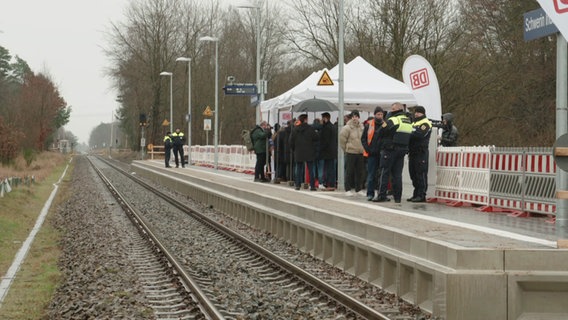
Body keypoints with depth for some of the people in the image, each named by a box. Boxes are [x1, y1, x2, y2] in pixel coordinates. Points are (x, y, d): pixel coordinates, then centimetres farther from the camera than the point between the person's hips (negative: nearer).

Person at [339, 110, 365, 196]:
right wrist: (346, 149, 1)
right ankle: (348, 190, 2)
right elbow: (342, 139, -5)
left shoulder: (362, 128, 7)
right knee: (349, 172, -3)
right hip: (350, 153, -5)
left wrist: (363, 149, 11)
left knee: (359, 171, 8)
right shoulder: (347, 128, -9)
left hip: (360, 153, 5)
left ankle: (358, 189, 17)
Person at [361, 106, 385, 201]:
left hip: (382, 154, 1)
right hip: (372, 154, -1)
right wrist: (368, 149, -7)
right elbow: (363, 138, 3)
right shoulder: (369, 125, 3)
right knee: (371, 174, -1)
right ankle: (370, 194, 2)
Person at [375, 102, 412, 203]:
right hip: (402, 150, 6)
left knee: (384, 172, 0)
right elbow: (409, 138, 12)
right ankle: (397, 197, 9)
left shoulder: (391, 121, -13)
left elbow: (380, 134, -9)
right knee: (397, 174, 10)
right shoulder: (408, 122, 10)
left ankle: (382, 195, -3)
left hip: (389, 150, -6)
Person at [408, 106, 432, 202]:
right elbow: (412, 135, 22)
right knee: (413, 174, 10)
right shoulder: (414, 123, 23)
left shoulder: (425, 124, -6)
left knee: (421, 174, -8)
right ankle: (416, 194, 17)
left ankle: (421, 195, -8)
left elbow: (419, 135, -20)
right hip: (413, 152, 9)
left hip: (421, 152, -9)